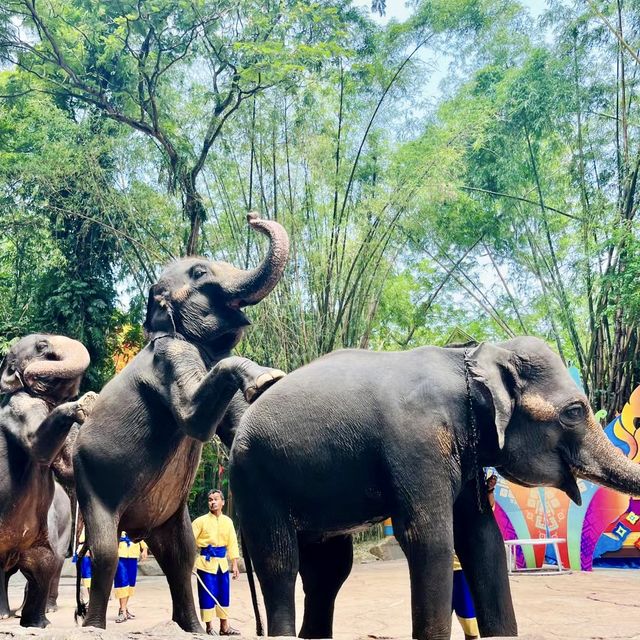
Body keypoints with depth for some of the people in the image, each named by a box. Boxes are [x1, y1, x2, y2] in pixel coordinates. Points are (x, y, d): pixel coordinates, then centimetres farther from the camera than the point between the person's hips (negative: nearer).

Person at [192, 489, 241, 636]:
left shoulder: (227, 521, 5)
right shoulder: (201, 521, -5)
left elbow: (232, 543, 6)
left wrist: (234, 564, 3)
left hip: (222, 562, 4)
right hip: (206, 562, -4)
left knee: (223, 594, 11)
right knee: (207, 595, -1)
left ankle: (224, 626, 23)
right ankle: (209, 628, 10)